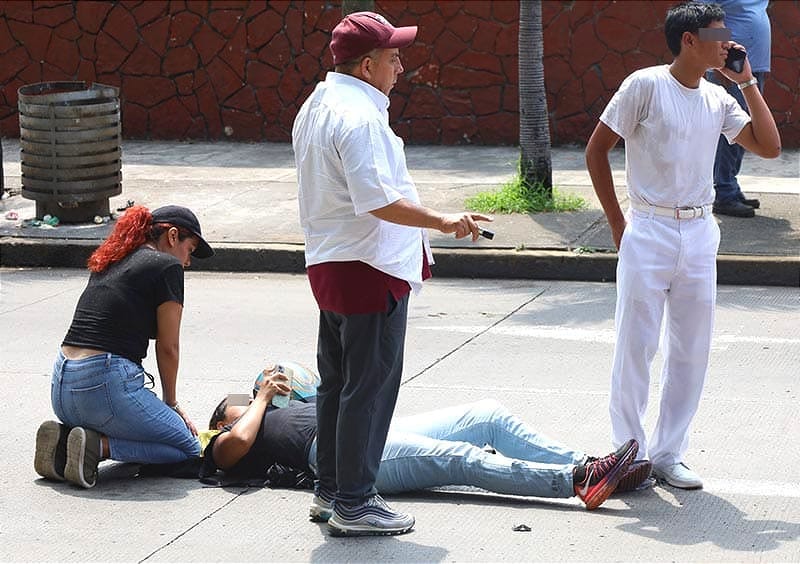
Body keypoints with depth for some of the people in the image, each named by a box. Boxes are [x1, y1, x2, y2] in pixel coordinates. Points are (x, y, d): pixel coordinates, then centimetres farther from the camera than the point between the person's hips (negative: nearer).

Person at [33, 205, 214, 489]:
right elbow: (168, 347, 1)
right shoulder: (166, 266, -1)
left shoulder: (108, 262, 22)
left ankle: (66, 436, 4)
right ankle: (98, 446, -12)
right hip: (106, 386, -8)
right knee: (190, 449, 6)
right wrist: (171, 405, 18)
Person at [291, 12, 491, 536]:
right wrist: (442, 221, -21)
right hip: (369, 270, -10)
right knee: (370, 388, -3)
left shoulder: (316, 106, 13)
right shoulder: (359, 117, -20)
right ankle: (355, 501, 2)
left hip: (328, 265, 11)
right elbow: (378, 200, -26)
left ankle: (332, 487, 27)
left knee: (338, 383, 18)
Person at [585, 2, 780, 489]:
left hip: (700, 234, 5)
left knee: (691, 350, 7)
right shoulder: (646, 85, -8)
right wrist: (616, 221, -4)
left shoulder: (718, 99, 8)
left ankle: (668, 453, 17)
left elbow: (769, 147, 4)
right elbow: (597, 150, -5)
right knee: (636, 347, 0)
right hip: (649, 233, -5)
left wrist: (748, 83, 1)